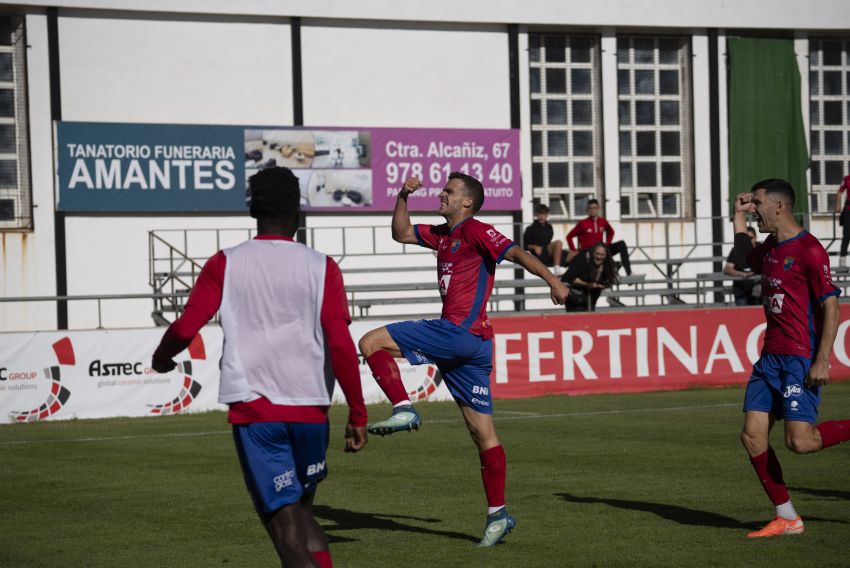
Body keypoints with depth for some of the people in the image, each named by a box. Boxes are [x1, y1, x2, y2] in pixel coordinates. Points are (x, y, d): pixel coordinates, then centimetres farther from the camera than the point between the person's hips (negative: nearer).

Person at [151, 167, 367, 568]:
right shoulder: (321, 267, 1)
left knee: (284, 522, -1)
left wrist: (162, 358, 20)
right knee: (302, 513, 22)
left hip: (253, 410, -2)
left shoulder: (225, 264, 1)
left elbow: (184, 329, -2)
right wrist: (357, 415, -1)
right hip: (310, 410, 2)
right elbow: (341, 346, -6)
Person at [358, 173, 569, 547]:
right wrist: (403, 196, 17)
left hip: (460, 331, -9)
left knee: (372, 342, -7)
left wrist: (550, 278, -27)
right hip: (473, 344, 9)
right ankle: (498, 515, 8)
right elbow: (401, 233, 31)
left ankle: (404, 410, -12)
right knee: (482, 431, 7)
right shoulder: (443, 235, 22)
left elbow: (515, 253, -15)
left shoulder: (474, 230, -3)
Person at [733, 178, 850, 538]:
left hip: (800, 360, -8)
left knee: (800, 441, -16)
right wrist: (738, 218, 25)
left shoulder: (808, 250, -13)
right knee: (752, 435, -1)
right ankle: (786, 518, 6)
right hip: (770, 358, 8)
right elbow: (747, 259, 38)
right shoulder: (771, 247, 13)